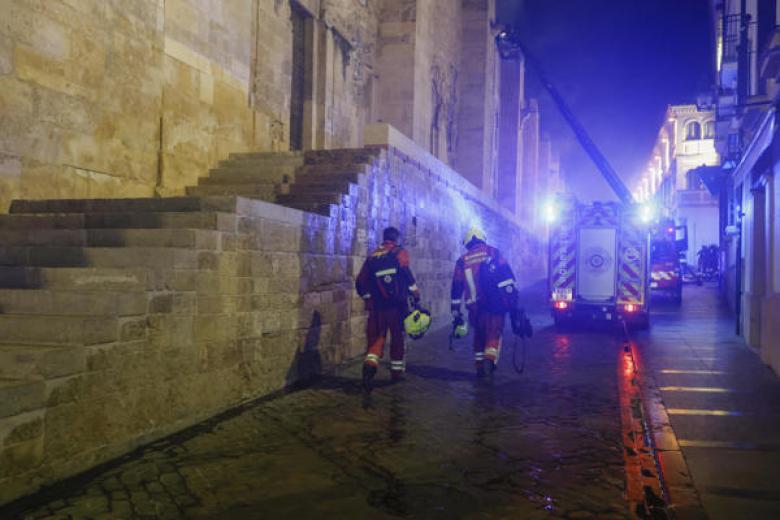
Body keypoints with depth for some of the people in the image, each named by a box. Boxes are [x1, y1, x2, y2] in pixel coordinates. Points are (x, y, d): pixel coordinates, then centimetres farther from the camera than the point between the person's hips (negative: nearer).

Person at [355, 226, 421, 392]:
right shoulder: (400, 253, 0)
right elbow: (405, 272, -18)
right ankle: (396, 370, 22)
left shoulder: (372, 257, 12)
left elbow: (361, 283, 10)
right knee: (397, 336, 13)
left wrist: (369, 299, 22)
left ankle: (370, 363, -20)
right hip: (397, 304, -3)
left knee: (376, 337, 6)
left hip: (377, 306, 3)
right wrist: (415, 294, -13)